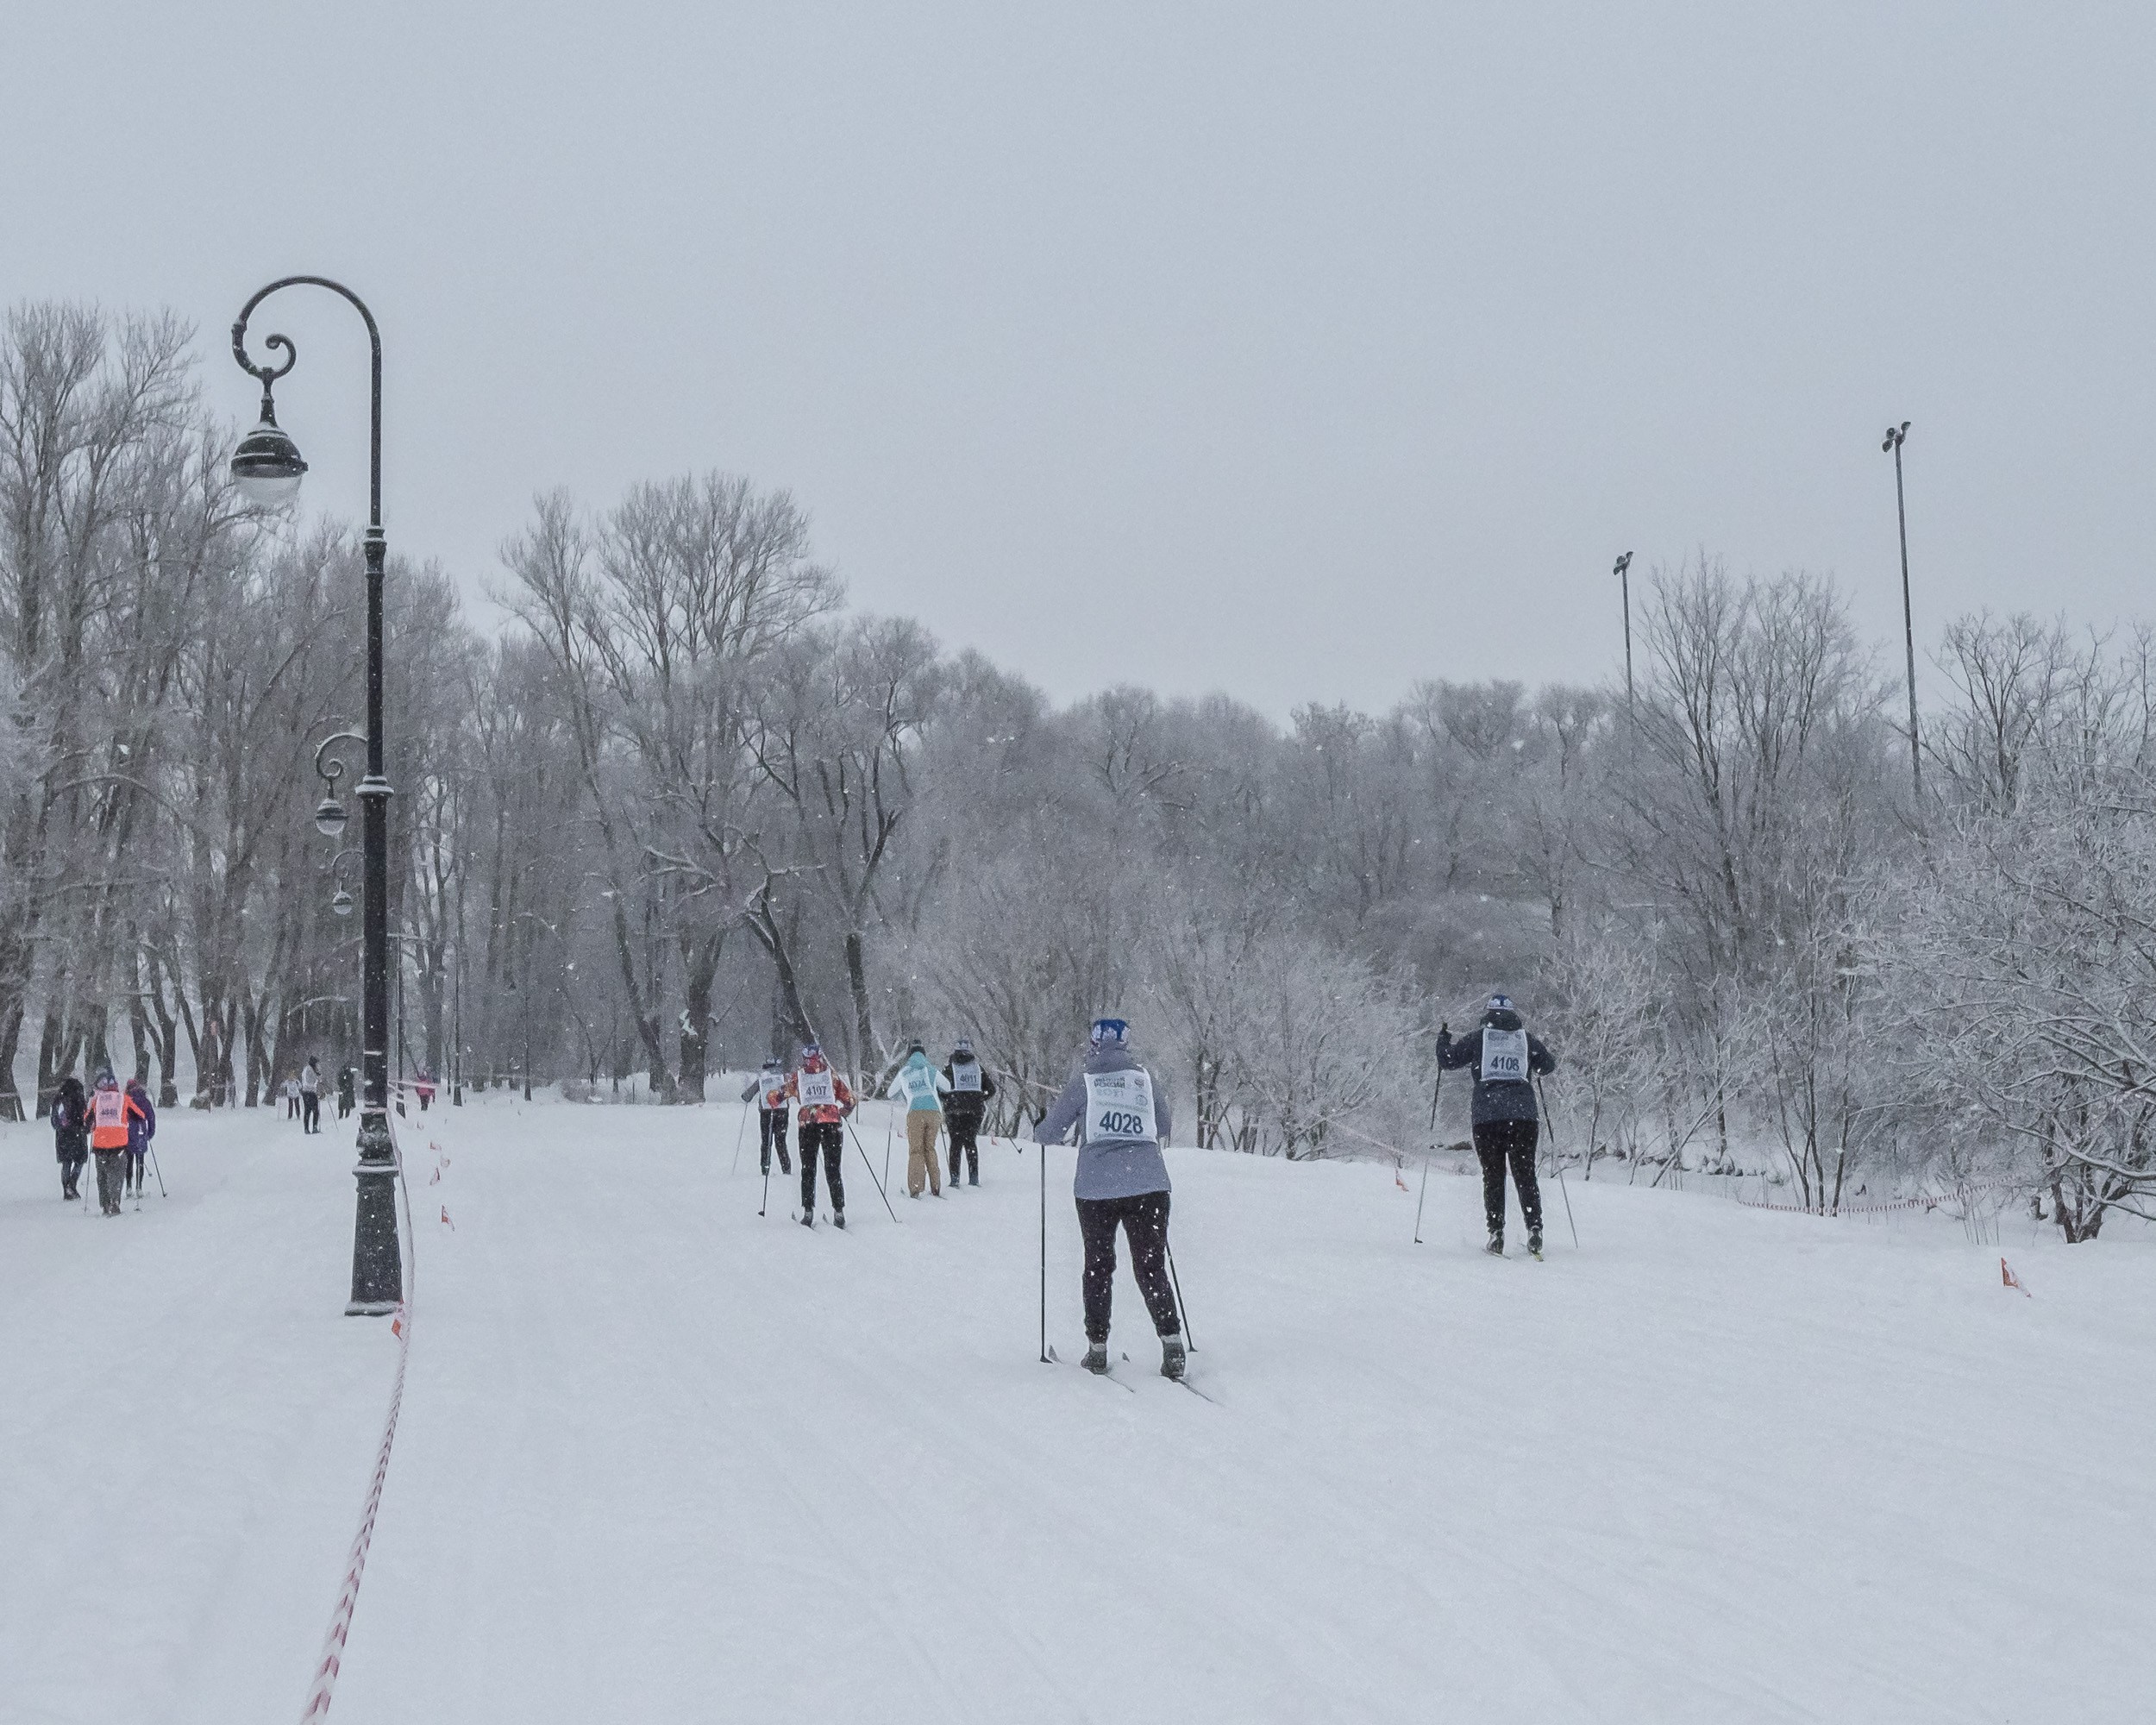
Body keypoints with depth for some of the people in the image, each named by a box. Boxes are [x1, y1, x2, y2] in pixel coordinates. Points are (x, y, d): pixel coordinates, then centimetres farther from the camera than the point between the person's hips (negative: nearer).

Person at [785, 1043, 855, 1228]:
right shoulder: (833, 1076, 10)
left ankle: (808, 1212, 0)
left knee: (808, 1171, 8)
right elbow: (849, 1101, 10)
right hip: (832, 1124, 0)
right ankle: (839, 1212, -4)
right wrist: (842, 1114, 30)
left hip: (808, 1126, 0)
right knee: (833, 1171, 4)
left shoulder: (797, 1078, 9)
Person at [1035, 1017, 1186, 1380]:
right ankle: (1172, 1345, -8)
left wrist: (1046, 1122, 27)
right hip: (1149, 1184, 1)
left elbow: (1049, 1134, 5)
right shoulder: (1145, 1078, 7)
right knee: (1151, 1267, 6)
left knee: (1099, 1267, 13)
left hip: (1097, 1187, -1)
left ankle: (1097, 1349, 14)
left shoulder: (1083, 1083, 1)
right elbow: (1163, 1128, 18)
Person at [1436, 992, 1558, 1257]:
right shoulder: (1527, 1039, 12)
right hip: (1524, 1115, 1)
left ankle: (1496, 1234, -4)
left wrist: (1443, 1037, 26)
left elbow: (1448, 1061, 8)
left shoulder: (1478, 1039, 6)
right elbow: (1550, 1065, 24)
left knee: (1493, 1176, 5)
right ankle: (1534, 1229, -9)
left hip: (1487, 1117, -1)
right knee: (1525, 1175, 5)